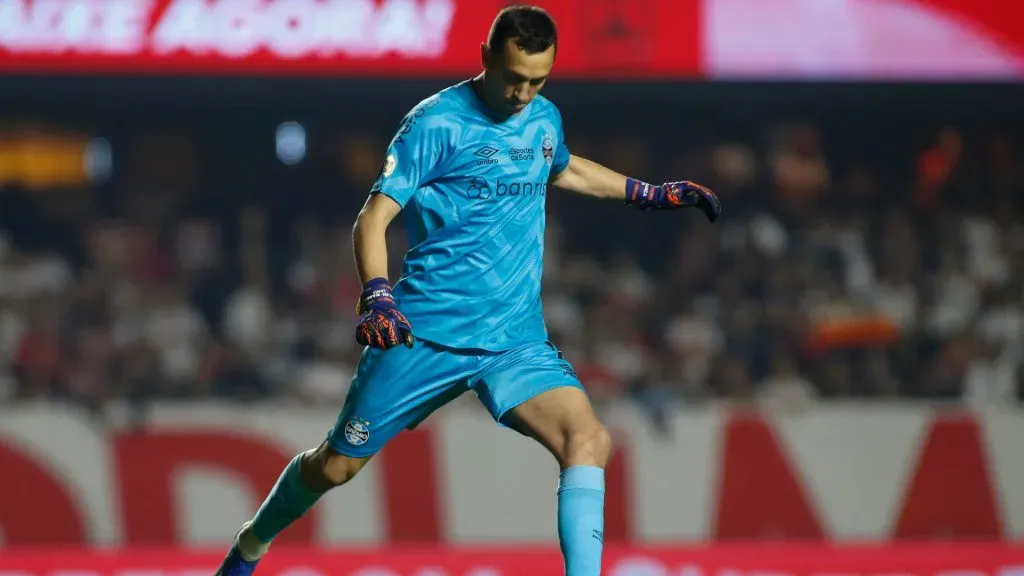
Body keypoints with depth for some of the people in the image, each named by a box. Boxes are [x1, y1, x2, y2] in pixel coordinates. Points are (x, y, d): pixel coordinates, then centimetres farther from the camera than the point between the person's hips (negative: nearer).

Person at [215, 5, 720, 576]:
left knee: (589, 439, -21)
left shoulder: (545, 119, 10)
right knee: (336, 466, 7)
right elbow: (374, 217, -13)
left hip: (516, 340, 4)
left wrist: (654, 193, 35)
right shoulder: (437, 122, -10)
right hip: (425, 333, -4)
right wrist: (378, 298, -29)